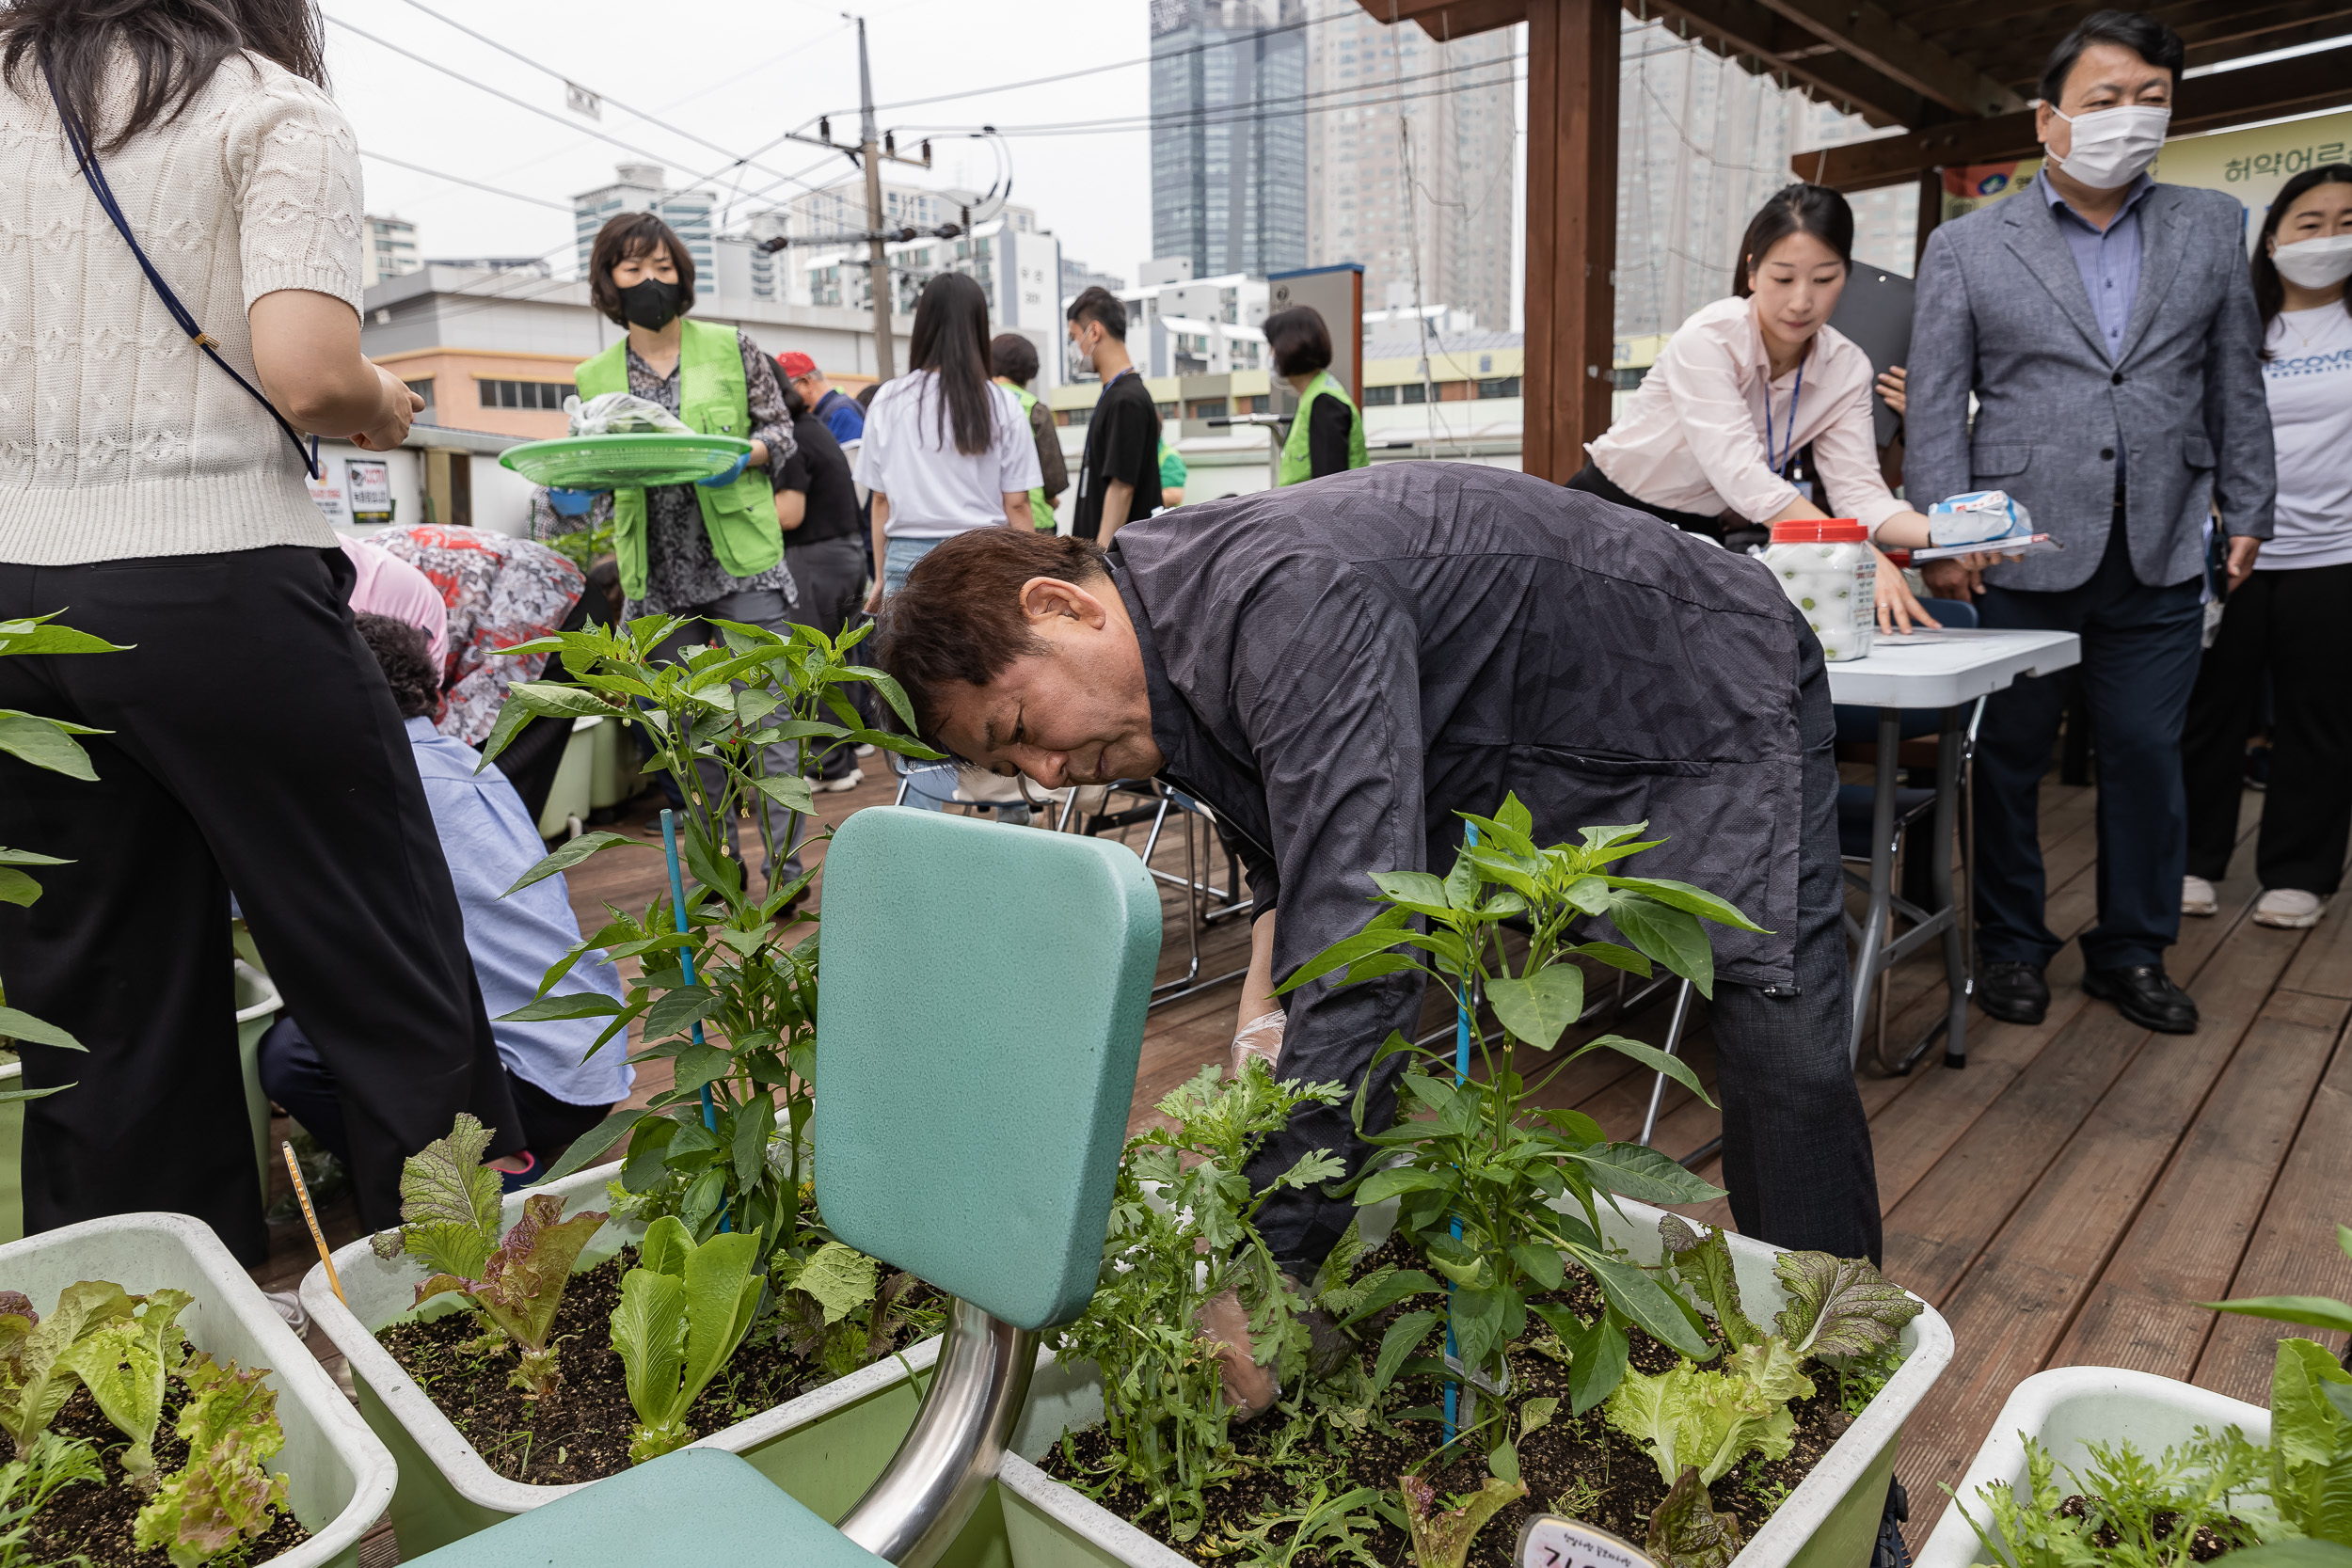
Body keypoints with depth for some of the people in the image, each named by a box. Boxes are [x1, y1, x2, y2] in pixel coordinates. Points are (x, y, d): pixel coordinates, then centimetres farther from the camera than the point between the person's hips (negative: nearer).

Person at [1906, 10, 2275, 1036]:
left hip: (2162, 559, 3)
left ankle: (2133, 951, 22)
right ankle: (2010, 944, 20)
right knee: (2008, 760, 5)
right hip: (2021, 556, -2)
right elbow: (1934, 403, -1)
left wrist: (2246, 513, 10)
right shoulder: (1965, 246, 3)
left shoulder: (2213, 229, 12)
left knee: (2148, 758, 8)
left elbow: (2236, 384, 14)